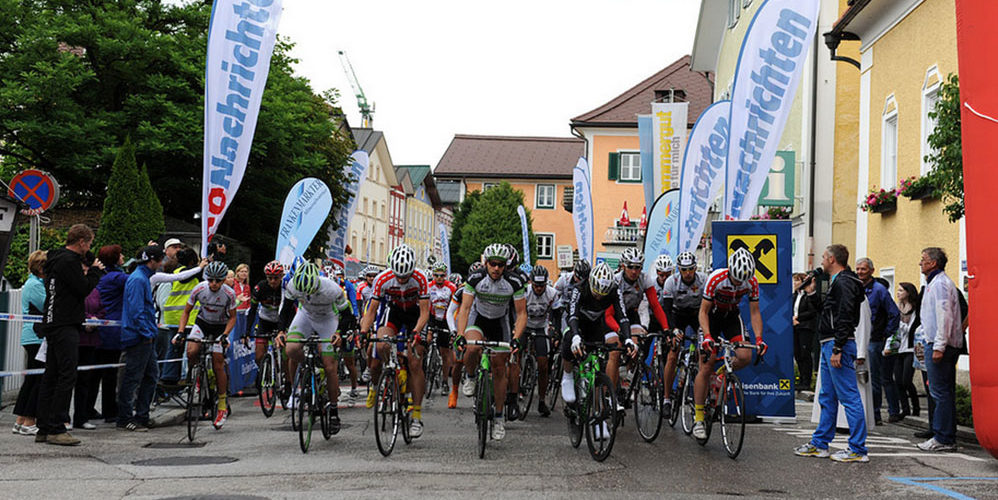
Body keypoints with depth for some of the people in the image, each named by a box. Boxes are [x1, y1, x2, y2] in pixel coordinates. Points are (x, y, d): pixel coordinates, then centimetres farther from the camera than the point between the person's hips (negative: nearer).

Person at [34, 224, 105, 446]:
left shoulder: (57, 259, 20)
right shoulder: (69, 261, -13)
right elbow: (84, 289, -15)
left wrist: (87, 271, 13)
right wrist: (95, 271, -1)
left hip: (53, 325, 11)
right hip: (64, 327, -11)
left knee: (51, 377, 11)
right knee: (67, 376, -11)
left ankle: (44, 428, 14)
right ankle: (56, 429, -12)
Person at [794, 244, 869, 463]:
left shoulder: (844, 283, -14)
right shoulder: (839, 282, 19)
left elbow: (844, 319, -22)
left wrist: (837, 350, -24)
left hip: (838, 345, -11)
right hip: (829, 346, 11)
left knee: (849, 397, -7)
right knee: (827, 397, 15)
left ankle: (858, 449, -5)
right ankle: (819, 444, 22)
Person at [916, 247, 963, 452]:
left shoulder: (939, 283, -12)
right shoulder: (933, 283, 21)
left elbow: (944, 316, -20)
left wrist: (939, 346, -22)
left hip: (941, 345, -11)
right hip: (938, 345, 11)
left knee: (941, 392, -9)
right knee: (945, 392, 12)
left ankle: (943, 439, -8)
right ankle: (947, 437, 16)